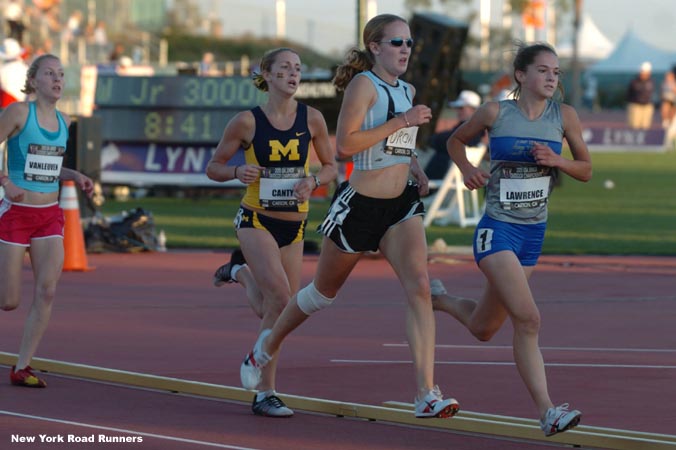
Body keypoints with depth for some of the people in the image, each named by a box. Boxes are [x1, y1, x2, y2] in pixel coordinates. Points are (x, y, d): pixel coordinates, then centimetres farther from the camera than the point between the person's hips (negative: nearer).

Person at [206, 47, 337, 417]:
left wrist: (313, 181, -12)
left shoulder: (312, 119, -1)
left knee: (276, 313, 6)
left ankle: (241, 272, 39)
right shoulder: (247, 122, -7)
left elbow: (330, 167, 10)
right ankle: (266, 393, -12)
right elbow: (213, 167, 2)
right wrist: (238, 172, -19)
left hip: (294, 225, 4)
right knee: (280, 297, -22)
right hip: (256, 220, -4)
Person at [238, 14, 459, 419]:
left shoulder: (408, 91, 11)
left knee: (419, 287, -17)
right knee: (324, 291, 14)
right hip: (360, 203, -5)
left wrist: (415, 168, 11)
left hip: (402, 205, 5)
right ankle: (269, 344, 43)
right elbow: (344, 144, -22)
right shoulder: (364, 84, -12)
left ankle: (427, 394, -23)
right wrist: (400, 122, -22)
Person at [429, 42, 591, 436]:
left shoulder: (564, 116, -1)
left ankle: (439, 299, 48)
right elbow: (457, 140, 11)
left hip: (534, 233, 5)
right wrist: (467, 169, -9)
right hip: (497, 230, -5)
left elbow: (586, 170, 7)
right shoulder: (496, 113, -7)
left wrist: (556, 160, -13)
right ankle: (548, 411, -14)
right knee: (528, 320, -22)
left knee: (483, 329, 18)